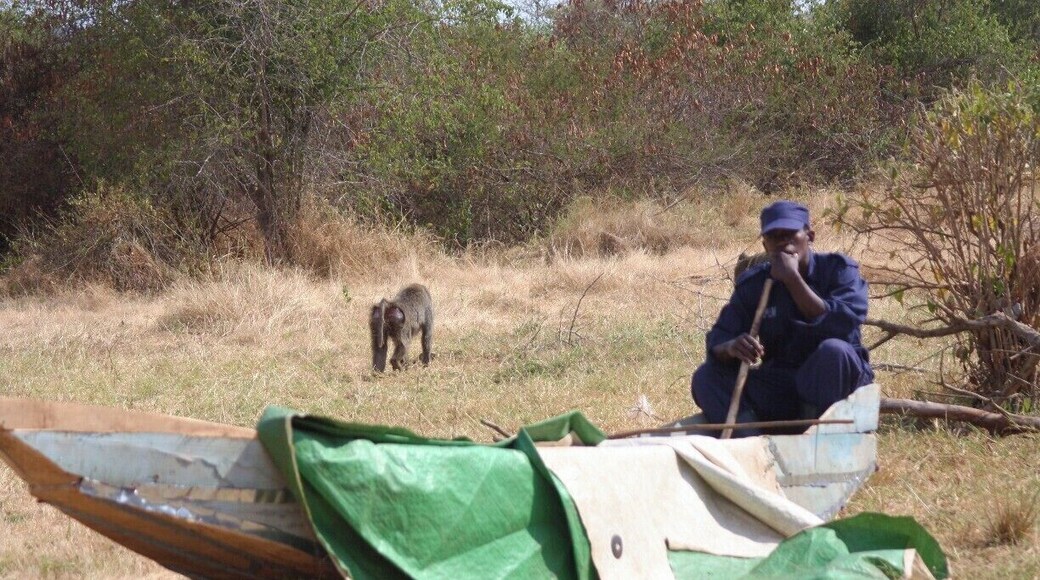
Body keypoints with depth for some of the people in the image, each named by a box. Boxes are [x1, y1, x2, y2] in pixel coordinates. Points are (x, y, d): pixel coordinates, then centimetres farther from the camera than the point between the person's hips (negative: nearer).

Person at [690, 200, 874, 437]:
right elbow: (717, 343, -2)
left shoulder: (839, 269, -4)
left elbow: (841, 326, -22)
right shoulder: (752, 284, 5)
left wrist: (793, 279, -22)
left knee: (834, 351, -35)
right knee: (706, 377, -16)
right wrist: (730, 348, -28)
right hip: (779, 389, 4)